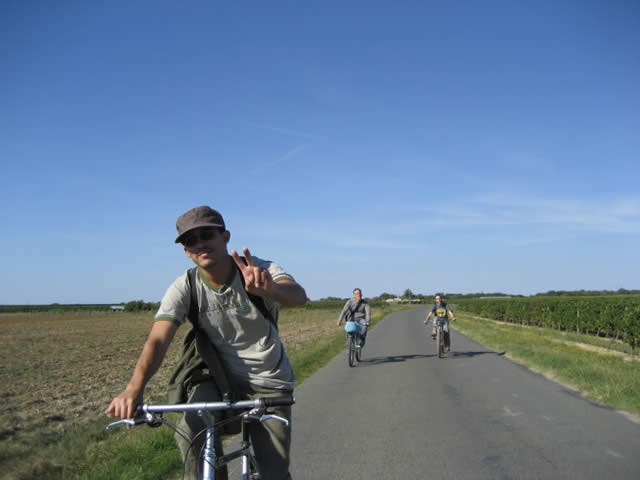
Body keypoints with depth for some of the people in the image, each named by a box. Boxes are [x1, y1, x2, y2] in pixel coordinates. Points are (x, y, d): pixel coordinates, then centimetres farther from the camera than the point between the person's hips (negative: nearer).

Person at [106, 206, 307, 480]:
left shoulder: (261, 270, -19)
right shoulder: (184, 288, -13)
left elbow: (299, 296, -38)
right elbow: (158, 340, -25)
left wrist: (269, 290, -62)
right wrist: (134, 389, -43)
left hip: (270, 383, -1)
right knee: (192, 430, -28)